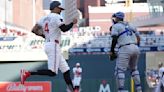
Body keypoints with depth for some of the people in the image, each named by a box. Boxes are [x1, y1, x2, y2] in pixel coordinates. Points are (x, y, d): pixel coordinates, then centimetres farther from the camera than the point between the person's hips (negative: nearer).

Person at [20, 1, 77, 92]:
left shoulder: (44, 18, 16)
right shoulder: (56, 17, -7)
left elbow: (34, 30, 12)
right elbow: (64, 29, -18)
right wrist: (73, 23, -1)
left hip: (47, 45, 10)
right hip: (53, 45, -10)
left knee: (65, 69, 11)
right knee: (52, 72, -15)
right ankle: (28, 73, -21)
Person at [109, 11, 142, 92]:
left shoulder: (115, 26, 4)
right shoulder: (131, 26, 22)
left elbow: (114, 39, -8)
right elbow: (138, 38, 19)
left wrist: (111, 51, -3)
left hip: (125, 49, -7)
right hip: (136, 48, 7)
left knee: (119, 71, -5)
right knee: (134, 69, 23)